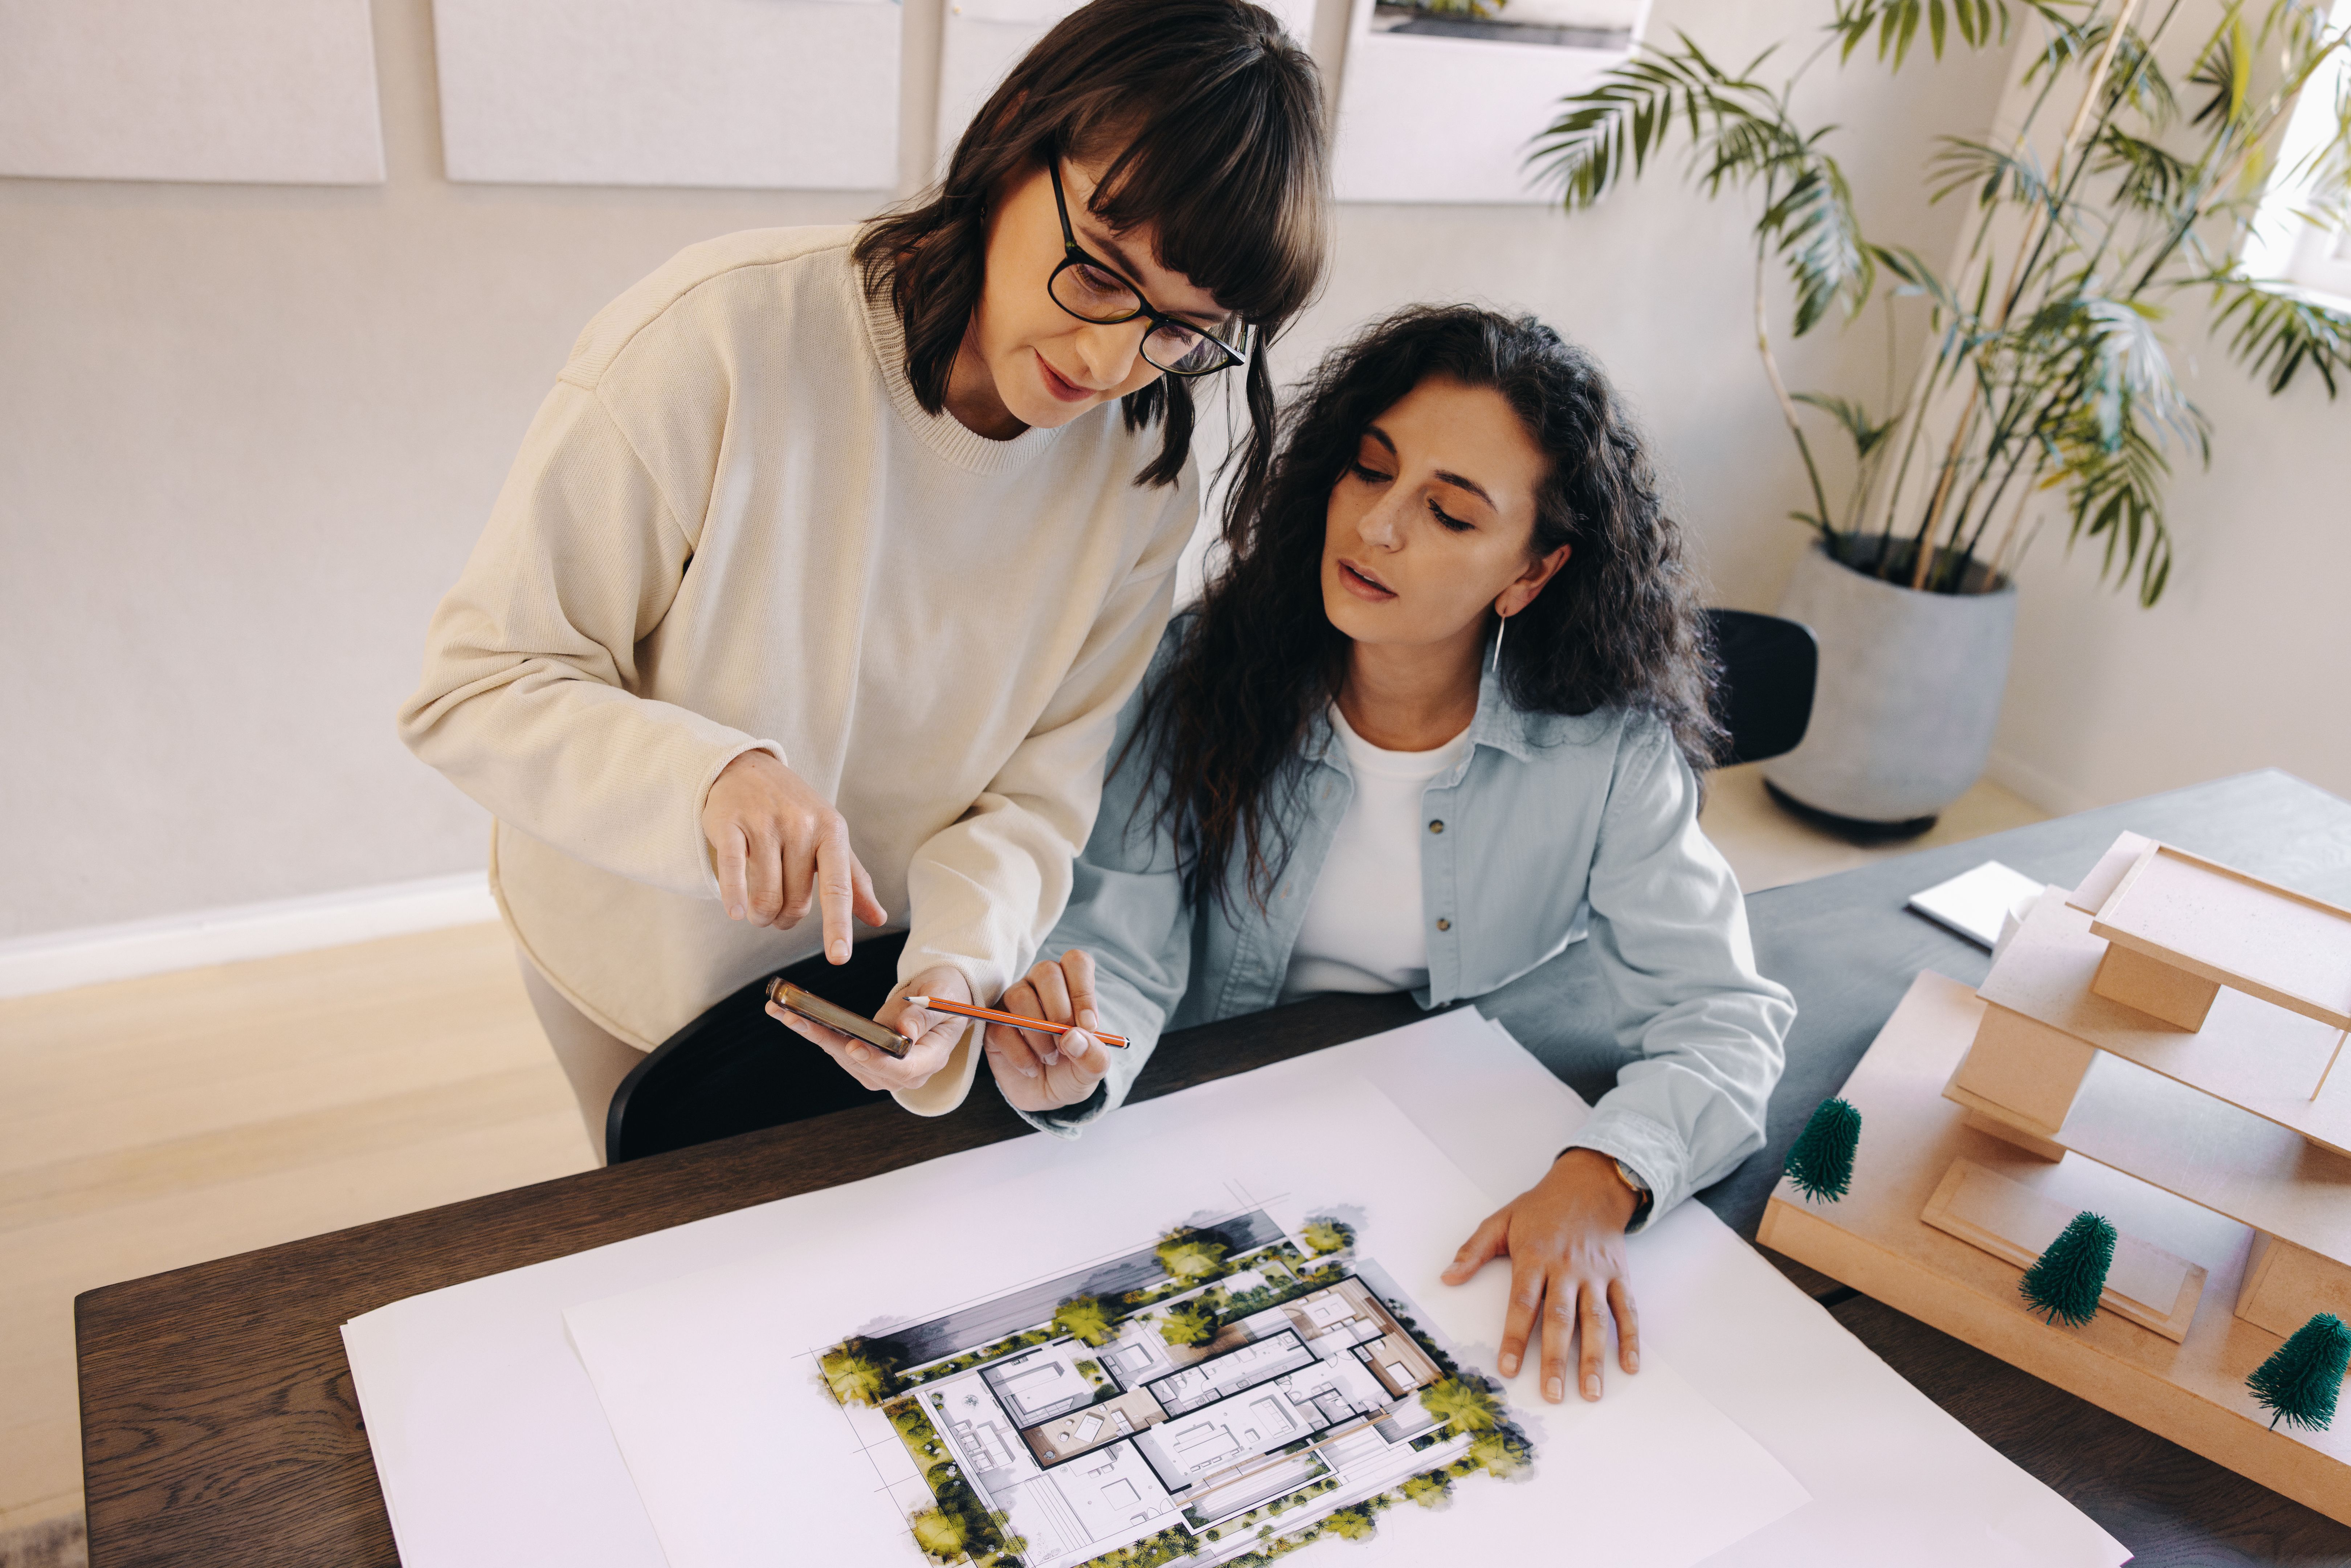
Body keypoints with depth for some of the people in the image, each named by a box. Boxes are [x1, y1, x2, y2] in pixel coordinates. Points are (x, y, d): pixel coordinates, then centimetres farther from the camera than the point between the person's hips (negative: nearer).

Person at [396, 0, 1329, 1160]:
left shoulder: (1143, 479, -17)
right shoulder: (719, 336, -31)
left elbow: (1041, 795, -14)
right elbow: (475, 689, -26)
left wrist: (960, 962, -33)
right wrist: (713, 774, -45)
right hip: (650, 967, -2)